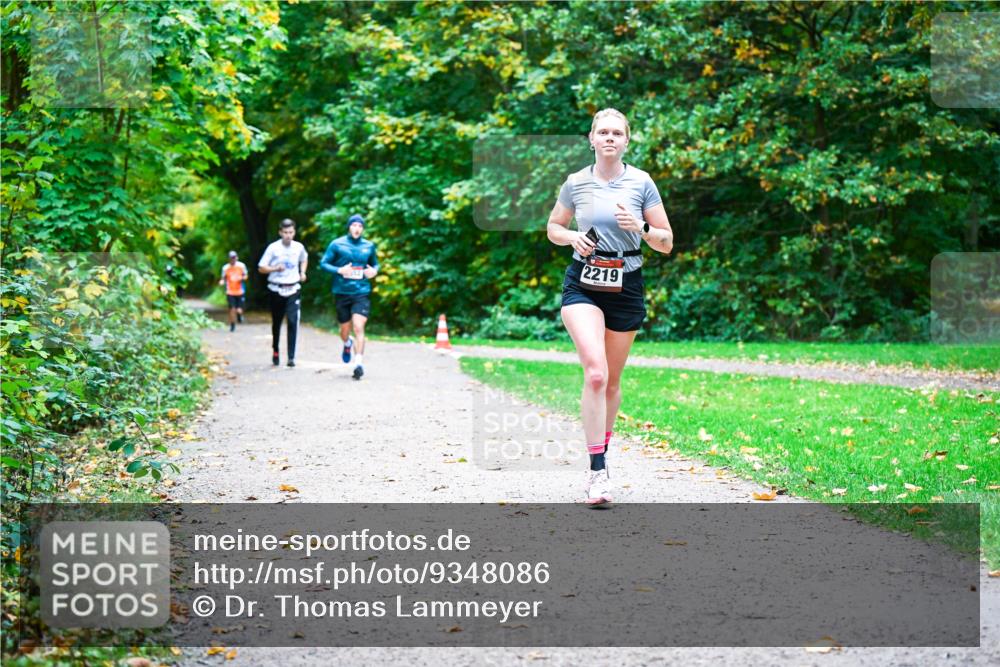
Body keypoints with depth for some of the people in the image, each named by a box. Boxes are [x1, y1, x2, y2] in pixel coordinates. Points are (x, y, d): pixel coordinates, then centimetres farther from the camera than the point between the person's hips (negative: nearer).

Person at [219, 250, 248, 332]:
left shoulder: (241, 266, 0)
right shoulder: (225, 267, 0)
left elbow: (245, 276, 8)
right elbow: (224, 278, 8)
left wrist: (242, 278, -14)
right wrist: (222, 281, -14)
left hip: (240, 291, 0)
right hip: (230, 292, 0)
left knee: (239, 310, -6)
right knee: (232, 309, -5)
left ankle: (239, 315, 32)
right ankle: (232, 325, 14)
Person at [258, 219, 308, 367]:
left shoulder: (299, 247, 3)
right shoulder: (273, 248, -5)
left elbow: (304, 259, 26)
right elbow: (261, 268, -3)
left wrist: (303, 272, 9)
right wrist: (276, 268, -19)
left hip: (293, 290, 1)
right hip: (277, 290, -1)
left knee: (293, 322, -13)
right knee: (276, 322, 12)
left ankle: (291, 357, -14)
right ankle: (275, 351, 34)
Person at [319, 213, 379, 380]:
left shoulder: (369, 246, 7)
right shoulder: (337, 244, -1)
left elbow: (375, 263, 22)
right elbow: (323, 263, 0)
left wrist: (374, 271, -1)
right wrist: (339, 270, -16)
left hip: (361, 293, 0)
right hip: (342, 292, 0)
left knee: (358, 327, -15)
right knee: (345, 330, 11)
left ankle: (359, 363, -13)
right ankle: (347, 343, 47)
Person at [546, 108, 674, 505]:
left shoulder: (641, 183, -1)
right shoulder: (576, 183, 1)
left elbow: (667, 244, 3)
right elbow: (553, 229, 16)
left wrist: (641, 227, -17)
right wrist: (572, 237, -6)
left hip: (626, 289, 1)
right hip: (583, 286, -1)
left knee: (611, 380, 11)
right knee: (595, 372, -20)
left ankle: (602, 450, 33)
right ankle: (597, 471, -20)